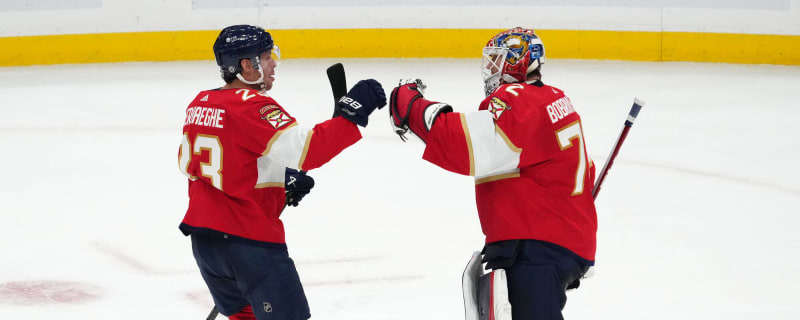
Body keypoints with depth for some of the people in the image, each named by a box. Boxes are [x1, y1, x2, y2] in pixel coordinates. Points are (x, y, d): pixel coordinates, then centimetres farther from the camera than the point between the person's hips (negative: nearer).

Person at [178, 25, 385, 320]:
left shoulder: (200, 104, 9)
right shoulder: (250, 105, -17)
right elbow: (305, 151, -28)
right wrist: (351, 113, -24)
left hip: (203, 235, 8)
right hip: (250, 240, -8)